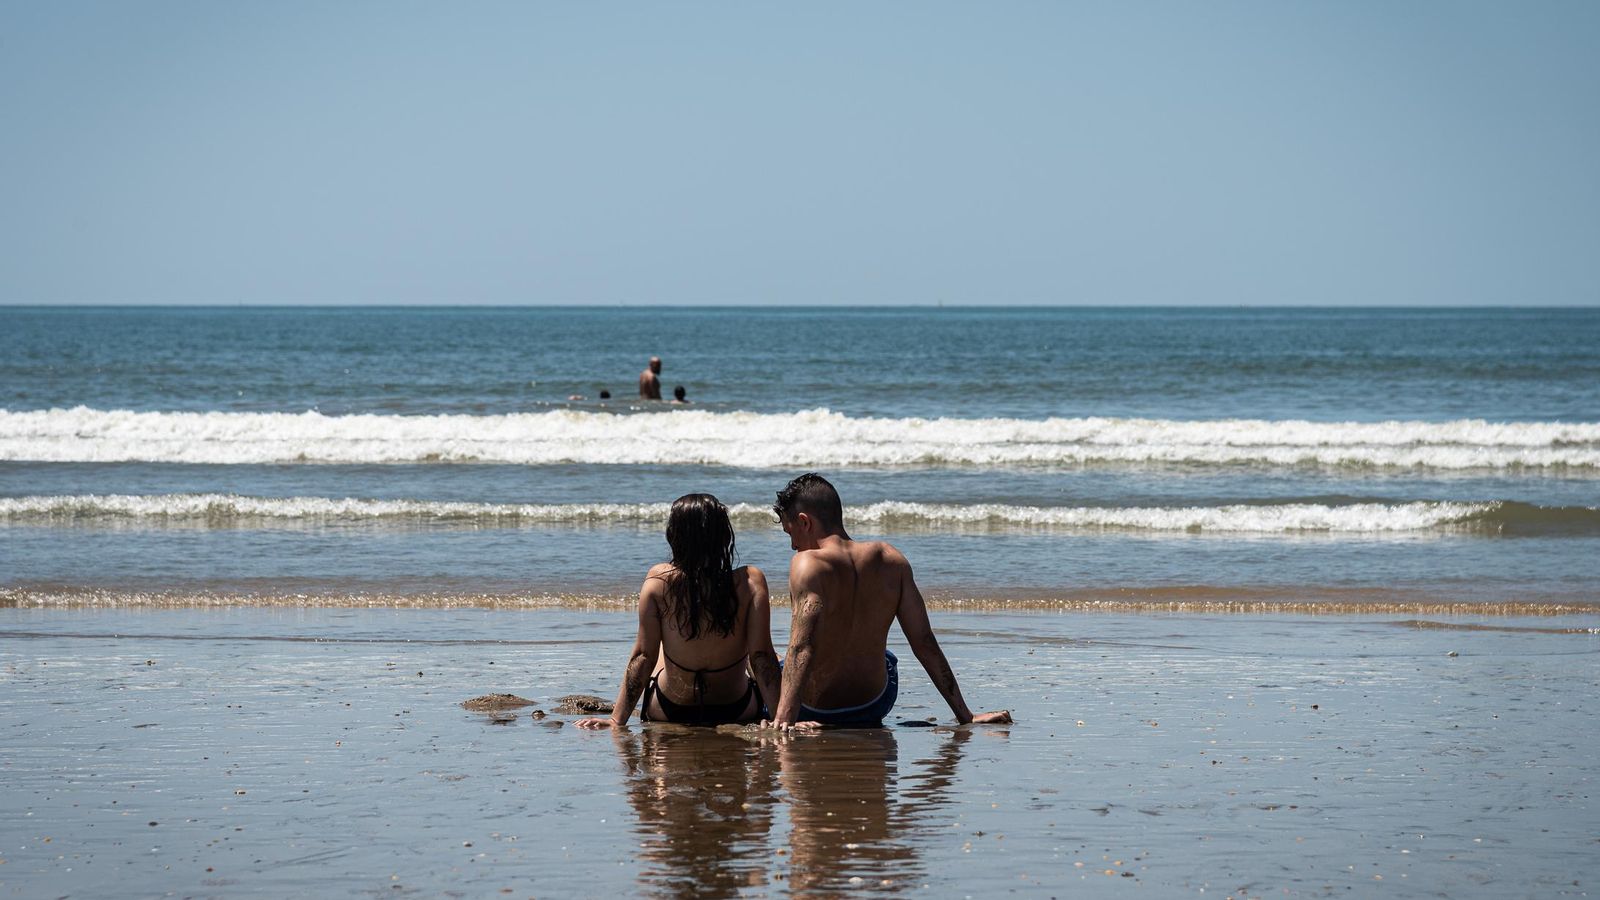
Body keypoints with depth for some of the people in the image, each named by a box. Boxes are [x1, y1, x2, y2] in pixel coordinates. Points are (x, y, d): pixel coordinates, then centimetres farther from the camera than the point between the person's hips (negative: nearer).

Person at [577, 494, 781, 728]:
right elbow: (761, 656, -21)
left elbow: (643, 655, -15)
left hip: (667, 714, 1)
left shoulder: (658, 580, -18)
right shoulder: (750, 582, -20)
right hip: (738, 712, -1)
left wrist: (616, 720, -9)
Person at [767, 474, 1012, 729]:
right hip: (874, 707, 4)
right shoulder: (891, 560, -7)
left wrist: (783, 721, -44)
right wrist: (965, 717, -2)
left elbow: (802, 648, -35)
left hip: (814, 714, -4)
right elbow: (926, 644, -5)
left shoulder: (808, 565, -23)